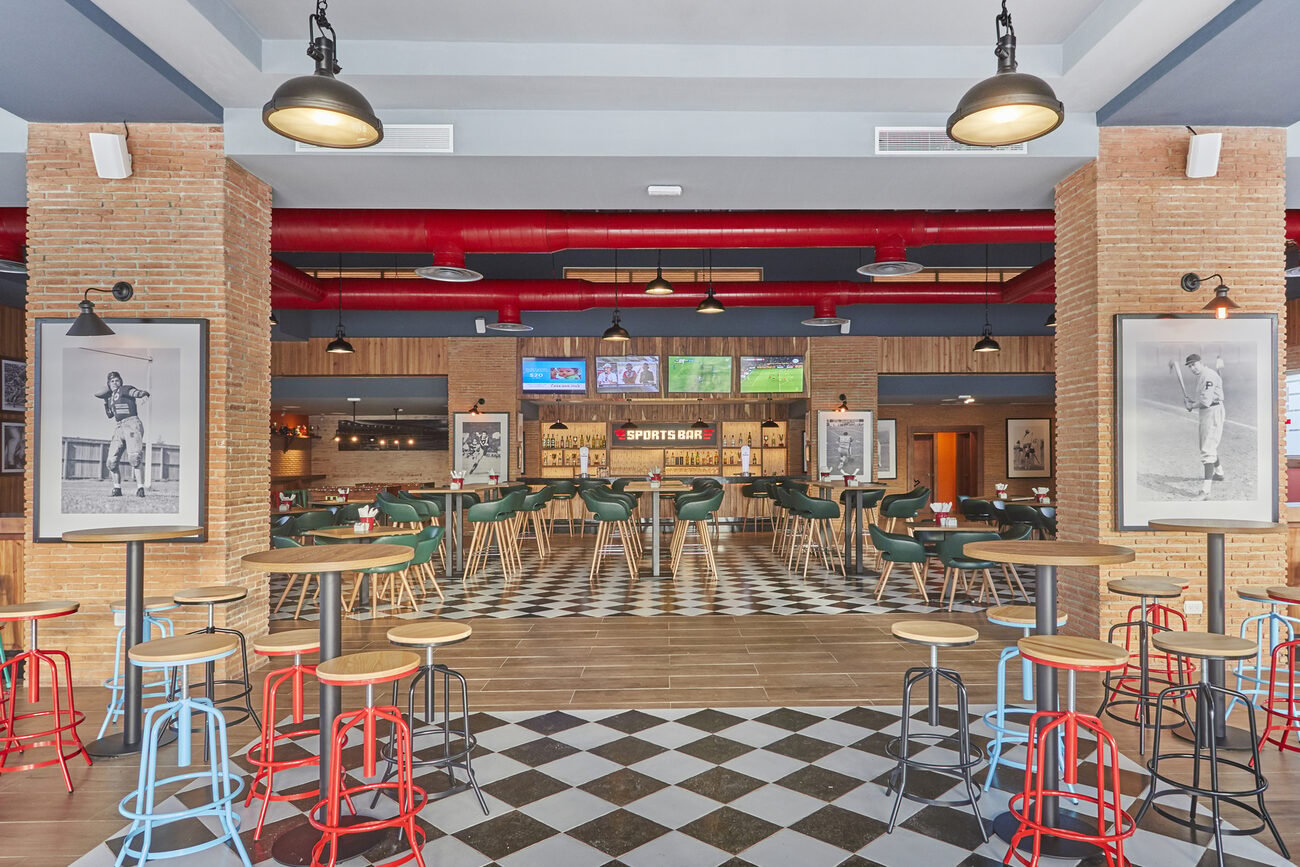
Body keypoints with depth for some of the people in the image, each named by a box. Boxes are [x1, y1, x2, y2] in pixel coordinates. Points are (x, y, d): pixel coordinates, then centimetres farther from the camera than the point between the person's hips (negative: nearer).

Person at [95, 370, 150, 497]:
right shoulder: (111, 396, 22)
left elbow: (137, 392, -20)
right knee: (112, 461, 4)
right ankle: (117, 489, 15)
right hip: (118, 428, 8)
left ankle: (140, 489, -24)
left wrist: (144, 394, -43)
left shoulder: (125, 389, 2)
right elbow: (110, 415, 31)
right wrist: (105, 401, 19)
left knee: (135, 457, -22)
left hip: (132, 424, -8)